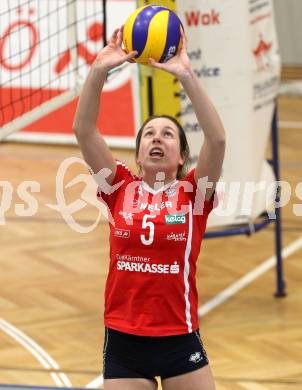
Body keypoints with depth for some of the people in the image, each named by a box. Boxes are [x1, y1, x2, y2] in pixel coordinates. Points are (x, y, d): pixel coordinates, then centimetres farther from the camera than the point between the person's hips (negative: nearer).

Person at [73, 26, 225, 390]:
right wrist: (99, 69, -15)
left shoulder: (193, 192, 0)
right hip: (123, 340, 1)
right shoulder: (121, 188, 5)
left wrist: (186, 75, -22)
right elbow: (83, 129, -4)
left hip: (179, 340, -1)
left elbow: (217, 139, -16)